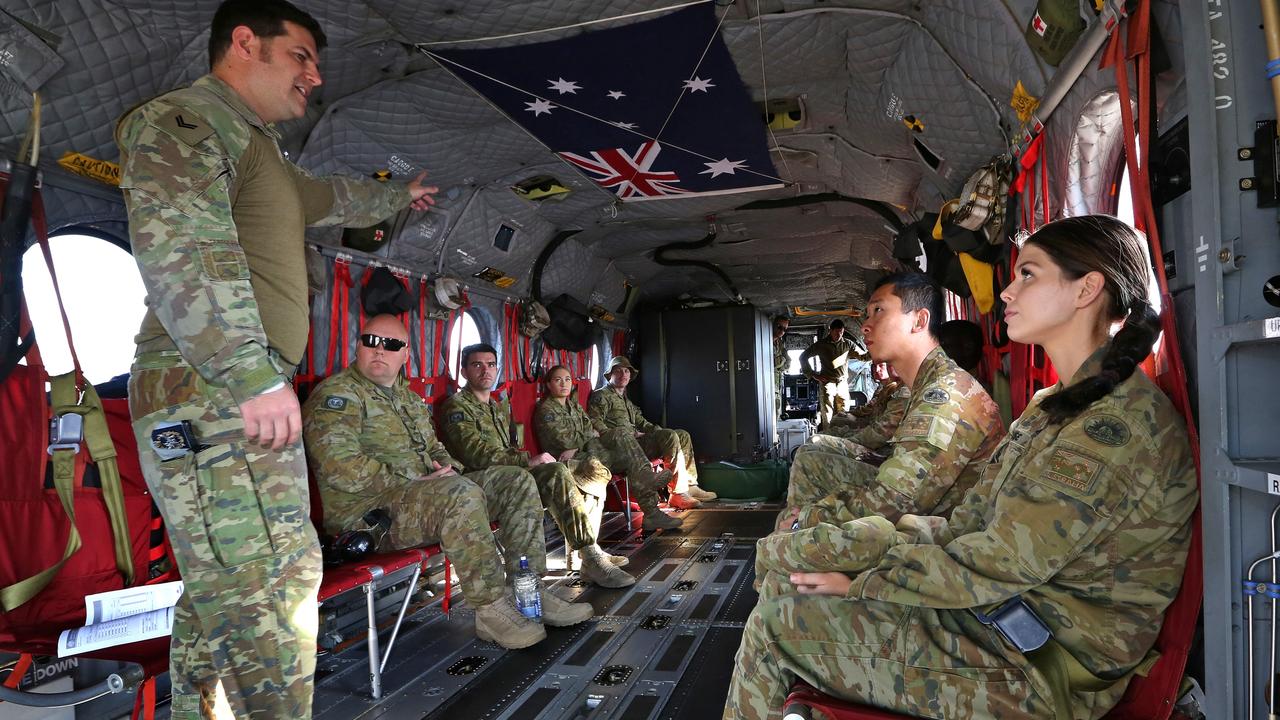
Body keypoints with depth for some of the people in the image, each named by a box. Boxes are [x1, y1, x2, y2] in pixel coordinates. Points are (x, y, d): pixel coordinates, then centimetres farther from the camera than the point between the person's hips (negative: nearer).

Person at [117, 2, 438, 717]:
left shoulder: (260, 149, 27)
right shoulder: (179, 119, -4)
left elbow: (329, 196, 47)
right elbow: (180, 250, -19)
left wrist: (399, 194, 61)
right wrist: (254, 375, -27)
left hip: (246, 394, 10)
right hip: (209, 397, -10)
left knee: (219, 593, 13)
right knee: (267, 593, -15)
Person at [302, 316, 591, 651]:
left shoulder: (408, 397, 22)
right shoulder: (338, 393, -7)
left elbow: (433, 447, 32)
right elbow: (339, 466, -21)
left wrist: (447, 466, 7)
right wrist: (412, 481, -19)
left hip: (424, 492, 9)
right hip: (368, 511, -9)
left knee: (518, 481, 0)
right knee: (461, 493, -37)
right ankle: (492, 609, -26)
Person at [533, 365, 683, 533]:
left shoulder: (574, 405, 21)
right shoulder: (545, 410, -4)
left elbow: (590, 431, 9)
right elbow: (566, 440, -14)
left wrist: (576, 448, -12)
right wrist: (593, 436, 1)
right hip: (568, 461, -7)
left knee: (620, 434, -21)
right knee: (630, 456, -21)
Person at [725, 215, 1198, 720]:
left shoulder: (1121, 423, -21)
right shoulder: (1056, 406, 11)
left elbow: (999, 563, -24)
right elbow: (972, 524, 8)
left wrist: (860, 582, -13)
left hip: (1043, 670, -9)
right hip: (994, 611, 9)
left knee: (779, 621, -14)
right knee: (779, 555, 7)